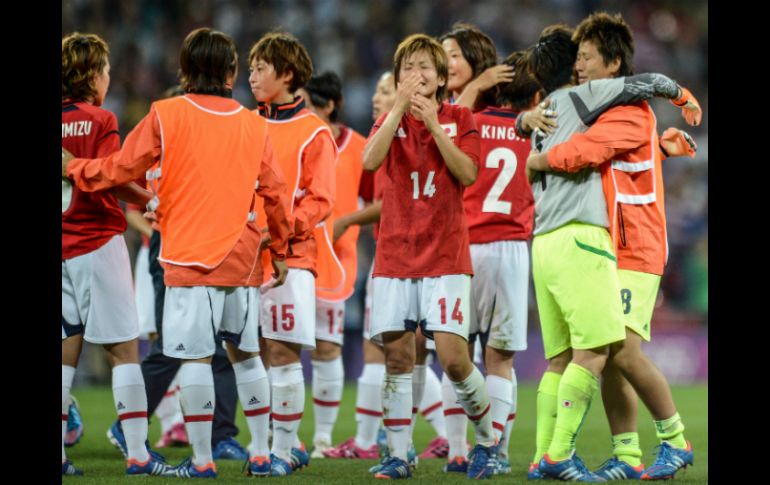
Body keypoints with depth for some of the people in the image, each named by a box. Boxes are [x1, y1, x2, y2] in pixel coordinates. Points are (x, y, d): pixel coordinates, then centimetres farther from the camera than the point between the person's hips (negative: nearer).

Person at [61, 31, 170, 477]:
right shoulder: (100, 121, -8)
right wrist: (150, 199, -7)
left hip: (63, 251, 6)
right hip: (98, 243, -5)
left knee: (67, 352, 8)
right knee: (124, 351, -2)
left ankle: (57, 455, 4)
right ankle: (137, 454, -5)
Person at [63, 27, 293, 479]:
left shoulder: (165, 115, -4)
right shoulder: (254, 124, 6)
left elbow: (121, 168, 1)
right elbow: (275, 192, 9)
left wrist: (73, 167, 19)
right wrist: (280, 251, 21)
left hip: (190, 259, -4)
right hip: (243, 257, 4)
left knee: (195, 356, -3)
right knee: (246, 353, 14)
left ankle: (202, 460, -4)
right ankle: (261, 454, 16)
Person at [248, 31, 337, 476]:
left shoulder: (314, 133, -2)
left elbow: (320, 202, -6)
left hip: (292, 255, -5)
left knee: (283, 352, -7)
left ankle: (284, 449, 0)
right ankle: (288, 444, 16)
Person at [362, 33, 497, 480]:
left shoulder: (459, 119, 5)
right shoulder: (391, 120, 9)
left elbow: (468, 174, -10)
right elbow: (370, 161, -11)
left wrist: (433, 123, -14)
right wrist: (400, 107, -18)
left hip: (446, 255, -2)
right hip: (395, 255, 2)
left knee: (453, 358, -11)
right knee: (397, 356, -1)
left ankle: (487, 439, 10)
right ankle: (399, 455, 5)